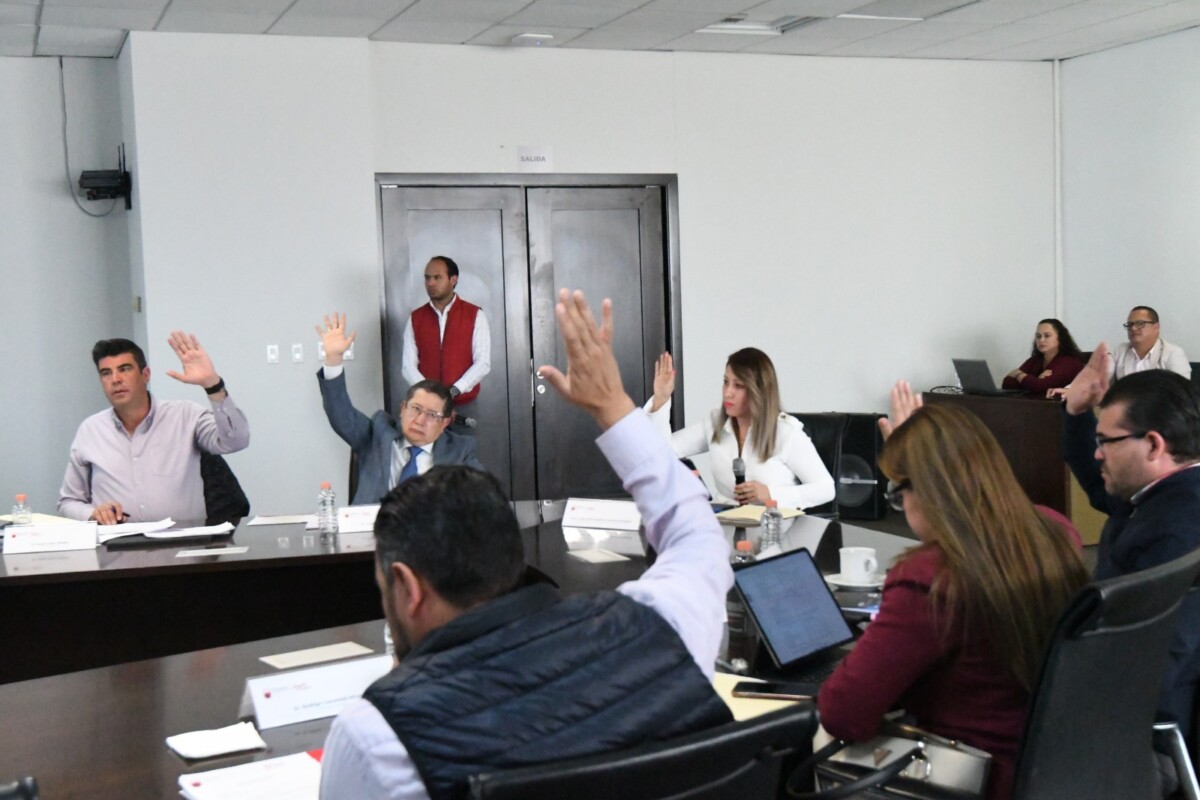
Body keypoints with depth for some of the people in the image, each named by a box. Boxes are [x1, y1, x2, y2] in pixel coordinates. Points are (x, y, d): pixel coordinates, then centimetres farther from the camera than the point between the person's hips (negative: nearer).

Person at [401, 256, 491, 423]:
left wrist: (454, 391, -17)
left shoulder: (475, 315, -1)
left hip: (464, 404, -1)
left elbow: (483, 363, -6)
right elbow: (408, 366, 2)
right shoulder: (415, 318, 6)